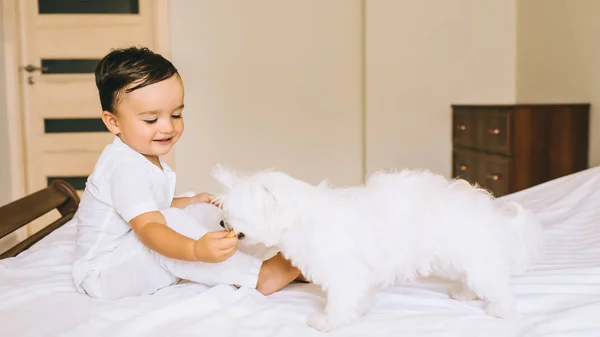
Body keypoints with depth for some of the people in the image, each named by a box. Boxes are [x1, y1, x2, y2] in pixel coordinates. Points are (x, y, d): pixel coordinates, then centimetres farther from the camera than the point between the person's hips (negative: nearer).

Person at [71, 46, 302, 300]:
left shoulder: (145, 158, 6)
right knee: (173, 223, -33)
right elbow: (148, 228, -40)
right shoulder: (126, 169, -26)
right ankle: (258, 276, -29)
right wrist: (196, 250, -54)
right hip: (103, 275, -10)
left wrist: (188, 203, 11)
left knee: (206, 213, 8)